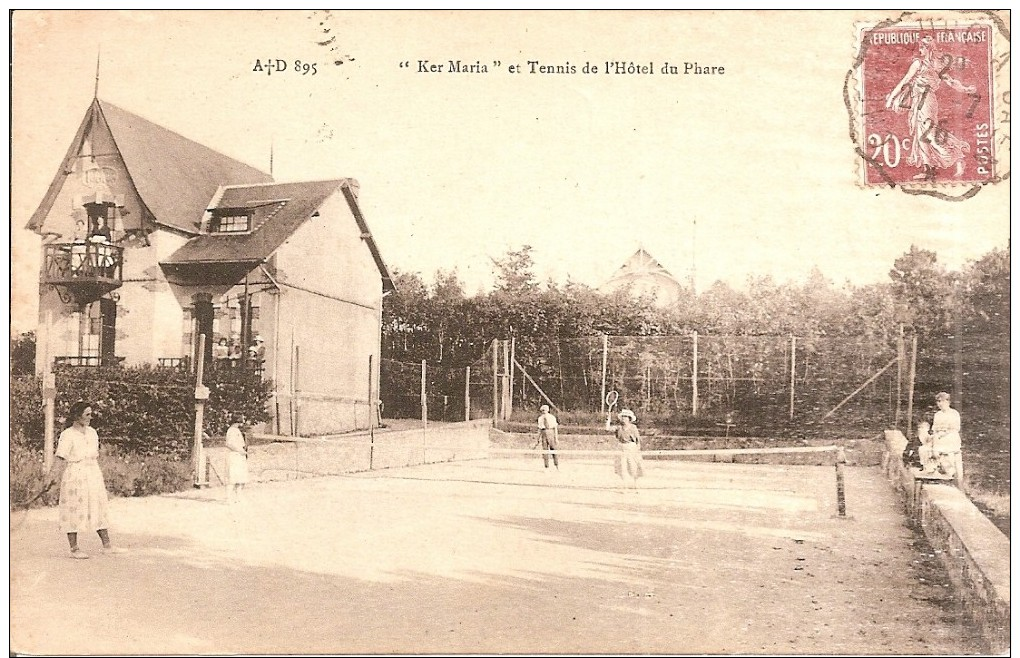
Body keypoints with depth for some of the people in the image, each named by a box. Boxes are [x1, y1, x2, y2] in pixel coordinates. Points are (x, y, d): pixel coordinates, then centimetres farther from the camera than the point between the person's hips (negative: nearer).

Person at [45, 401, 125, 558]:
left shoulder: (92, 432, 10)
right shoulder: (67, 435, -11)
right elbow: (60, 457, -19)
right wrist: (54, 474, -30)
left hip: (93, 475, 7)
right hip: (74, 476, -7)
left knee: (99, 510, 8)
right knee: (74, 511, 1)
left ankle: (106, 545, 14)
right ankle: (74, 549, 9)